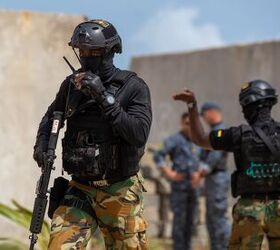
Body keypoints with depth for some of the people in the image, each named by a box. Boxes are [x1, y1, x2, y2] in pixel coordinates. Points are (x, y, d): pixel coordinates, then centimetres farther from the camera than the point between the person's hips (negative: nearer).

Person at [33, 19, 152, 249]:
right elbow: (52, 116, 23)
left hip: (120, 193, -3)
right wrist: (42, 142, 3)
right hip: (81, 190, 3)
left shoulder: (133, 87, -8)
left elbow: (139, 135, -21)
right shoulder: (72, 84, 4)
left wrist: (105, 98, -24)